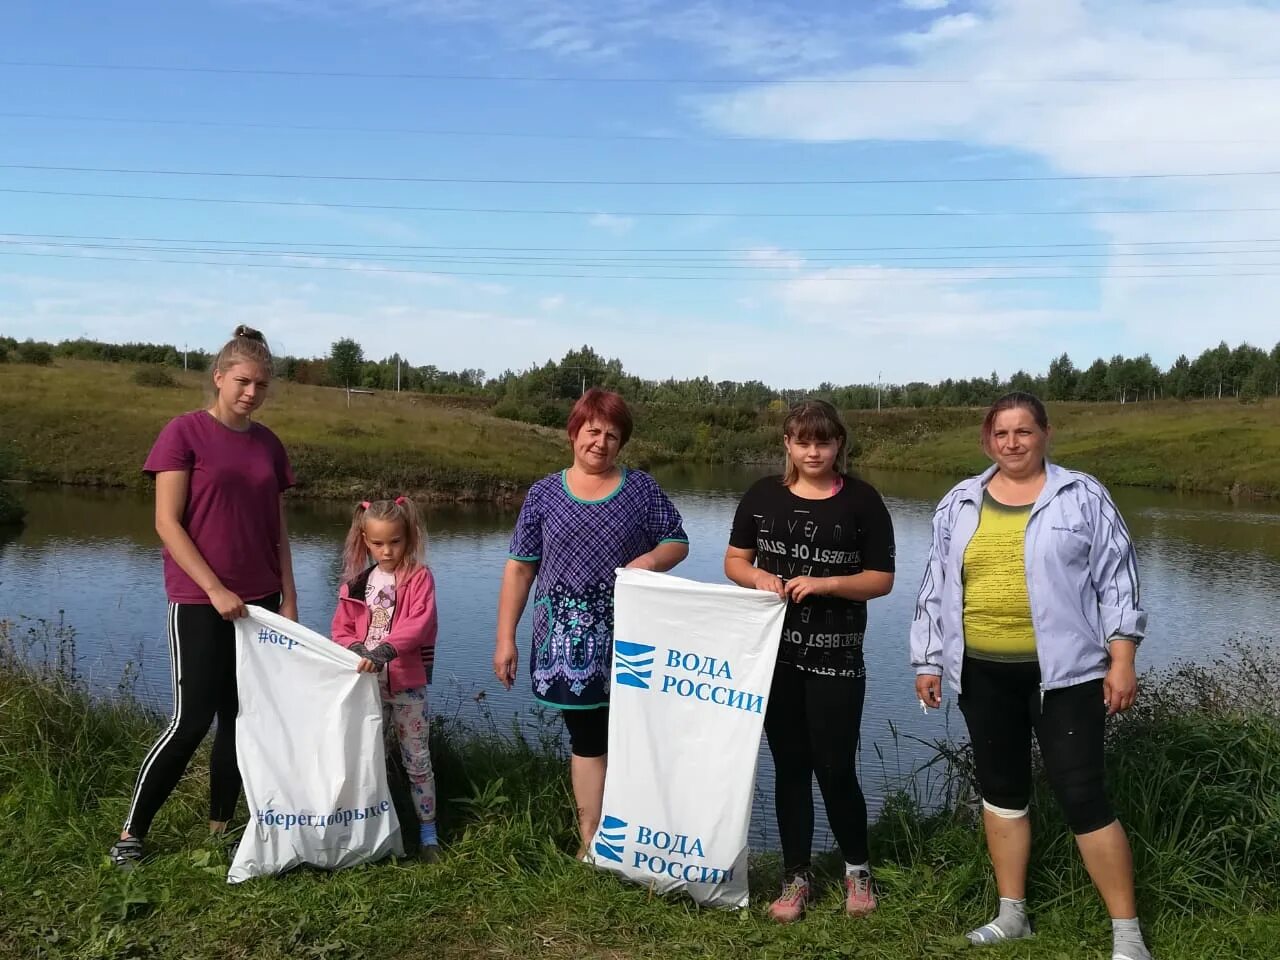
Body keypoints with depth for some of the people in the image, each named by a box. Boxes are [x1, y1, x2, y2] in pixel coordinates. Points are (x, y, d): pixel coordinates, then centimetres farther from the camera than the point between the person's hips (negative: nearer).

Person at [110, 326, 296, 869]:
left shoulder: (269, 445, 8)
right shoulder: (184, 433, -7)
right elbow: (167, 524, -11)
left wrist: (289, 599, 6)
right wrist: (215, 588, -15)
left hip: (258, 602, 5)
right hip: (200, 603, -5)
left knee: (241, 717, 8)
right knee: (191, 721, -4)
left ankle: (220, 826, 20)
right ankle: (131, 833, 11)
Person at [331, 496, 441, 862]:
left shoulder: (419, 578, -7)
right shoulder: (356, 582, 7)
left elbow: (419, 624, -21)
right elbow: (341, 629, 8)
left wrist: (384, 651, -32)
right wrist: (355, 649, -13)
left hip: (407, 685, -4)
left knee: (417, 760, 5)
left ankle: (428, 832, 15)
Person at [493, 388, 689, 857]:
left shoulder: (641, 488, 3)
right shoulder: (544, 494, 4)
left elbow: (678, 542, 8)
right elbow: (519, 569, 4)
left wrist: (651, 559, -15)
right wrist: (505, 638, 0)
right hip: (568, 642, 1)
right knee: (586, 740, 8)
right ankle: (590, 845, 16)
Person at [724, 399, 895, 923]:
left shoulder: (862, 500, -3)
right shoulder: (763, 494, 4)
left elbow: (882, 579, -3)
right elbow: (734, 561, 9)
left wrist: (824, 584, -17)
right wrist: (759, 577, -12)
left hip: (836, 659, -2)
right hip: (774, 653, 3)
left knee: (835, 768, 1)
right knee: (789, 766, 10)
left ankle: (857, 870, 26)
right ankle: (796, 879, 23)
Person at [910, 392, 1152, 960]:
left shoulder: (1082, 497, -1)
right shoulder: (959, 504, 8)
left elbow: (1116, 581, -2)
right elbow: (937, 589, 11)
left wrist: (1122, 661, -8)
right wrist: (928, 662, 9)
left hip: (1064, 672, -4)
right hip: (984, 673, 4)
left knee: (1082, 796, -4)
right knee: (1001, 790, 13)